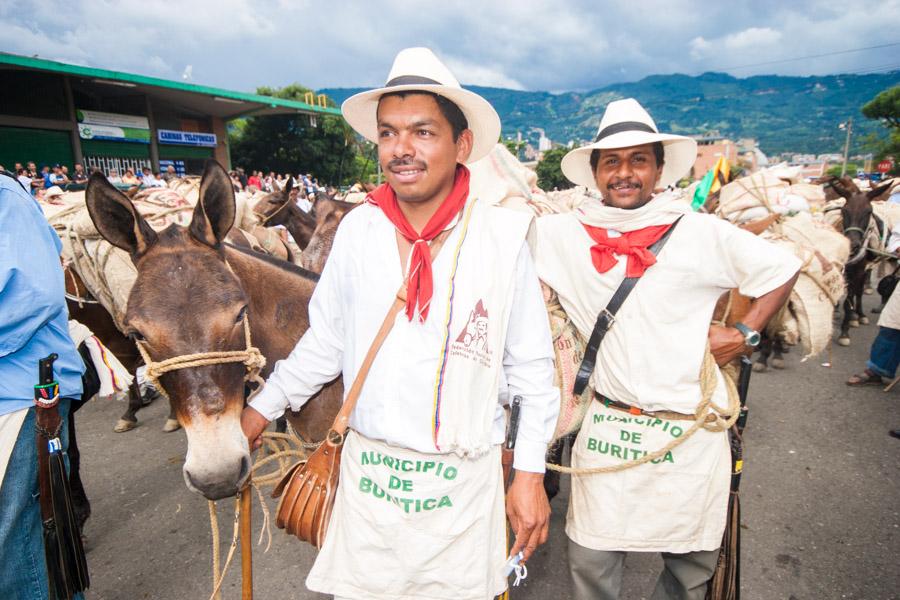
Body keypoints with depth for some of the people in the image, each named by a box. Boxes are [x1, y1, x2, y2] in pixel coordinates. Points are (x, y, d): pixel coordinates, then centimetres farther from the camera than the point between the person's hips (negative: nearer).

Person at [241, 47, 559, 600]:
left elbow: (532, 367, -4)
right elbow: (325, 341, 7)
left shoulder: (504, 237, -11)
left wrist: (530, 474, -2)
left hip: (464, 477, -1)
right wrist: (264, 407, 14)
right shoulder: (358, 229, -5)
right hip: (367, 468, 2)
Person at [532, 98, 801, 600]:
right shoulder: (566, 233, -2)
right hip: (608, 425, 1)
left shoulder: (700, 233, -4)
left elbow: (783, 270, 8)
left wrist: (745, 334, 1)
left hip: (692, 430, 0)